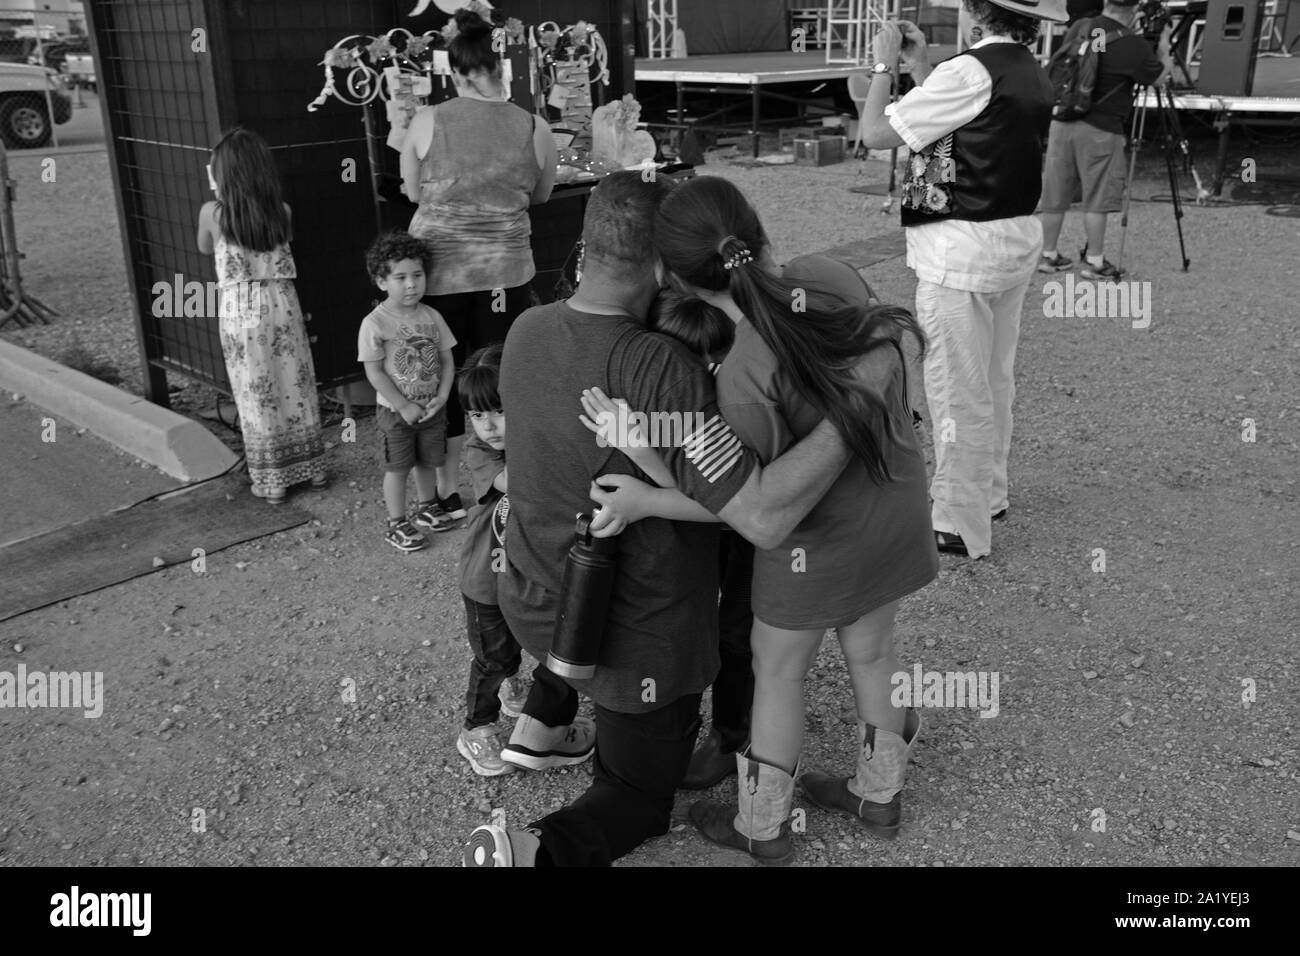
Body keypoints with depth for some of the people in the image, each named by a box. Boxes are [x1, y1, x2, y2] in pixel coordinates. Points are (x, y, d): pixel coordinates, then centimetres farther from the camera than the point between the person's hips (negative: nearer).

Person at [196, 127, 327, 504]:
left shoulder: (212, 213, -10)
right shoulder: (282, 211, -5)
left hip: (239, 310, -2)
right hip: (281, 302, 2)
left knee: (256, 394, 7)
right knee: (297, 386, 13)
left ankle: (271, 481, 14)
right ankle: (312, 467, 24)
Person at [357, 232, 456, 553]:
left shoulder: (431, 316, -2)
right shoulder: (375, 324, -16)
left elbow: (447, 360, 2)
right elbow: (375, 373, -16)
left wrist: (442, 396, -10)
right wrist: (405, 406, -16)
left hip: (432, 407, 4)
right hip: (396, 412, -4)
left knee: (428, 461, 18)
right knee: (397, 468, 5)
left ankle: (426, 508, 39)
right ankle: (396, 525, 18)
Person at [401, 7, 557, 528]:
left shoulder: (427, 121, -7)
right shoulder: (534, 128, -5)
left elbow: (413, 192, 5)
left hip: (439, 269, 0)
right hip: (505, 271, 1)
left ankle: (448, 492, 22)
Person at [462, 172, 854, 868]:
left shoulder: (525, 332, -10)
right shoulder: (660, 370, -33)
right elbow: (762, 518, -37)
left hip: (531, 601, 6)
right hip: (636, 640, -6)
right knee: (639, 799, 19)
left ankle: (540, 719, 39)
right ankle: (540, 851, -7)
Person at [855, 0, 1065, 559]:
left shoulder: (969, 72, -18)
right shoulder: (1031, 75, 8)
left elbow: (876, 134, -13)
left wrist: (884, 65, 2)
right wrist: (919, 66, 15)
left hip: (962, 250, -9)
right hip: (1017, 239, 9)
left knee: (958, 391, 1)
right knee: (994, 381, 20)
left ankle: (961, 527, 12)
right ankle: (988, 494, 37)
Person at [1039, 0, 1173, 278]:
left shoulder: (1078, 29, 5)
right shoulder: (1131, 45, -11)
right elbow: (1158, 78, 2)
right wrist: (1163, 50, 22)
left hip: (1061, 122, 6)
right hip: (1099, 131, -5)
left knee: (1056, 196, 12)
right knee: (1097, 199, 5)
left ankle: (1048, 255, 20)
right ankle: (1094, 261, 11)